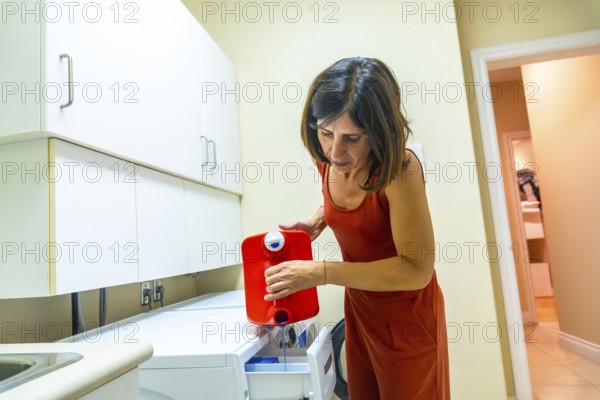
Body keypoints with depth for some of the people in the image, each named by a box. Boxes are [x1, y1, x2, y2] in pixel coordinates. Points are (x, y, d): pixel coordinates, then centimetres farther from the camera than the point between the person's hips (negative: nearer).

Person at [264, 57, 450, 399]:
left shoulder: (399, 167, -29)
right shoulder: (328, 160, -11)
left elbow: (416, 270, -28)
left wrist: (320, 273, -31)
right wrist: (317, 221, -6)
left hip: (406, 317, -6)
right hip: (359, 309, 6)